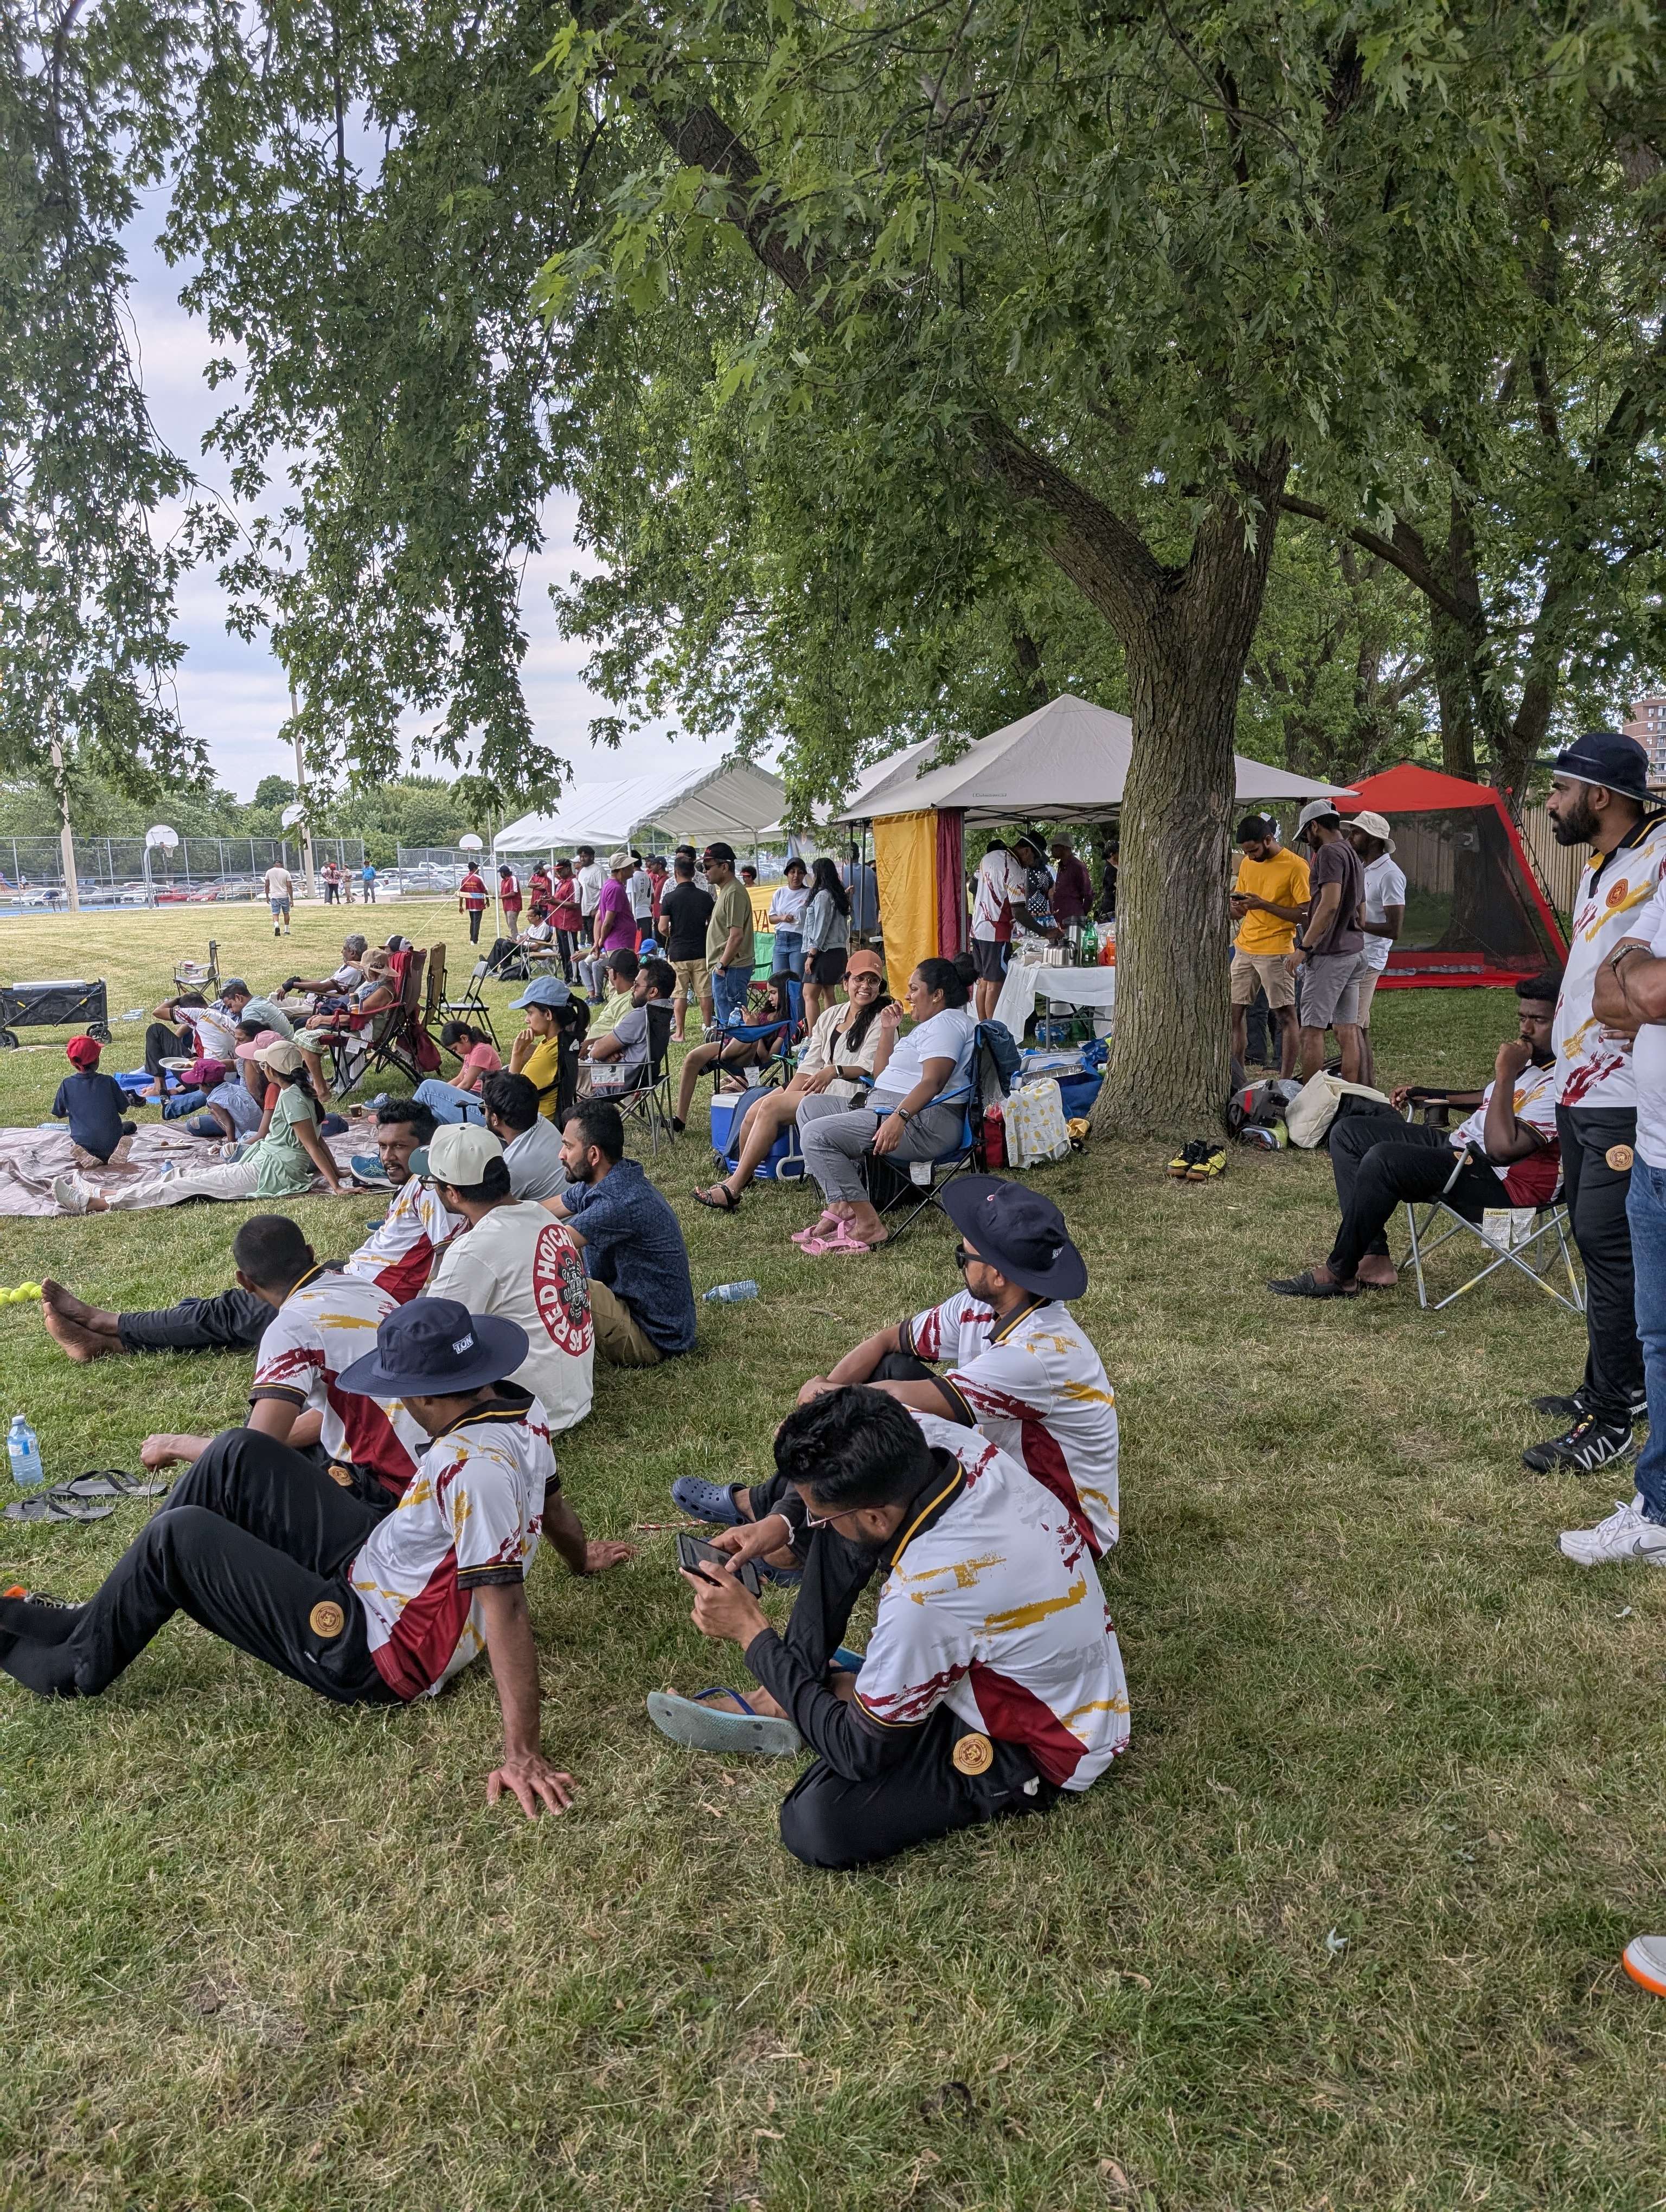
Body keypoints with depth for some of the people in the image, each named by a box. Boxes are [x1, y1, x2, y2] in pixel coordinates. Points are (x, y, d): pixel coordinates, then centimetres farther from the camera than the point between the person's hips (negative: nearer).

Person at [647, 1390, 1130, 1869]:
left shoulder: (925, 1596, -39)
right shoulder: (947, 1442, -22)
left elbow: (858, 1753, -22)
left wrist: (751, 1631, -14)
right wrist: (781, 1523, -6)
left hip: (1042, 1749, -7)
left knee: (818, 1823, -26)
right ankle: (787, 1698, 8)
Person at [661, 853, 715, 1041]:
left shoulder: (669, 898, -9)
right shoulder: (706, 897, -1)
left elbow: (663, 927, -11)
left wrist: (671, 935, 10)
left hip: (678, 952, -2)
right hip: (701, 951, 2)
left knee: (679, 994, 5)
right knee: (705, 993, 8)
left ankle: (679, 1032, 8)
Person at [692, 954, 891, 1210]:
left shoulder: (880, 1021, -3)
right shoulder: (832, 1015, 17)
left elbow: (869, 1069, -15)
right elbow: (809, 1065, 10)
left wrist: (835, 1070, -32)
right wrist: (788, 1095, -4)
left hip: (850, 1093, -7)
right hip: (819, 1087, 7)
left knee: (770, 1107, -23)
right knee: (753, 1112, -13)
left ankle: (733, 1188, -20)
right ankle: (741, 1176, 5)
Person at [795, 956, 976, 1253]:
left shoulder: (947, 1023, -9)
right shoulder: (930, 1025, 25)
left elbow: (932, 1082, -25)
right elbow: (884, 1073, 32)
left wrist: (898, 1118, -38)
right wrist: (889, 1031, 20)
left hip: (924, 1124, -12)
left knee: (817, 1135, -23)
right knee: (810, 1108, 13)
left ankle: (868, 1223, -22)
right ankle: (840, 1206, -3)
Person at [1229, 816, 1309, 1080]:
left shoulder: (1296, 866, -10)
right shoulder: (1247, 863, 11)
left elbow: (1305, 914, -13)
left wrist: (1263, 905, -20)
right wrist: (1236, 907, -6)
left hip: (1276, 951, -7)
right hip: (1244, 948, 7)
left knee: (1285, 1015, -2)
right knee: (1234, 1010, 5)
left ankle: (1286, 1079, 2)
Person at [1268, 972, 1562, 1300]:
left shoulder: (1560, 1083, -19)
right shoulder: (1533, 1059, 11)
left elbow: (1503, 1147, -30)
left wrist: (1505, 1075, -25)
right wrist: (1429, 1096, 23)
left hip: (1500, 1182, -11)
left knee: (1383, 1160, -32)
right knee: (1348, 1133, 7)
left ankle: (1340, 1273, -16)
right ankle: (1375, 1259, -4)